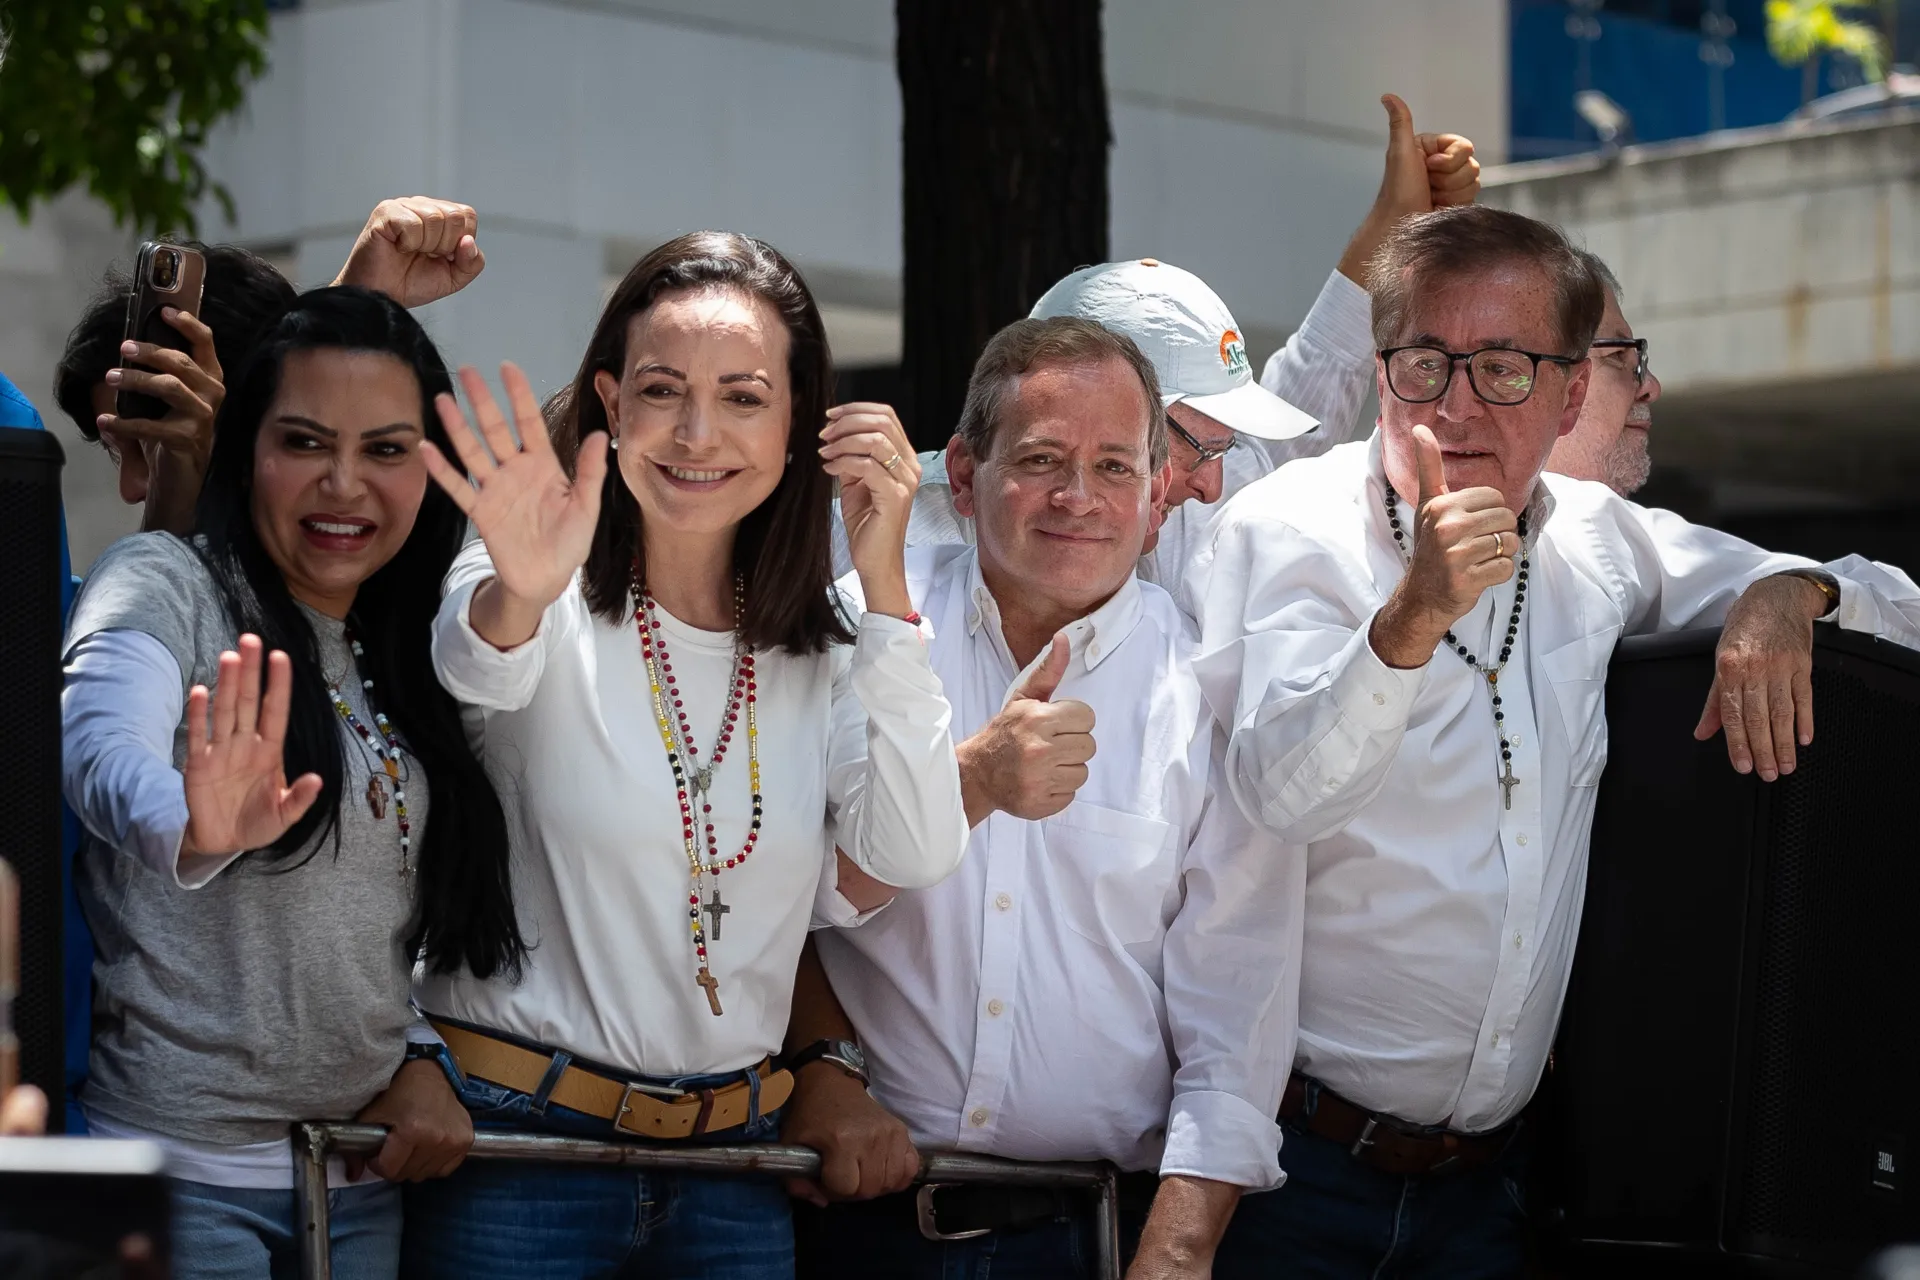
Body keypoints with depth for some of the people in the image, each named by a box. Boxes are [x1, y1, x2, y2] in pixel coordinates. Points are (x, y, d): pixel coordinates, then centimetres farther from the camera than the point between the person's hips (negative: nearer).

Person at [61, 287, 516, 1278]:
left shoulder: (407, 659, 15)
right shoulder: (162, 586, -6)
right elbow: (102, 756, -27)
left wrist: (422, 1059, 3)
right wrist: (197, 828, -49)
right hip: (181, 1168, -6)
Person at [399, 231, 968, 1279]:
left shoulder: (821, 650, 7)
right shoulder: (546, 610, -6)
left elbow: (910, 858, -8)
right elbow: (473, 673, -30)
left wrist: (882, 582, -11)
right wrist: (517, 597, -53)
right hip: (518, 1145, -4)